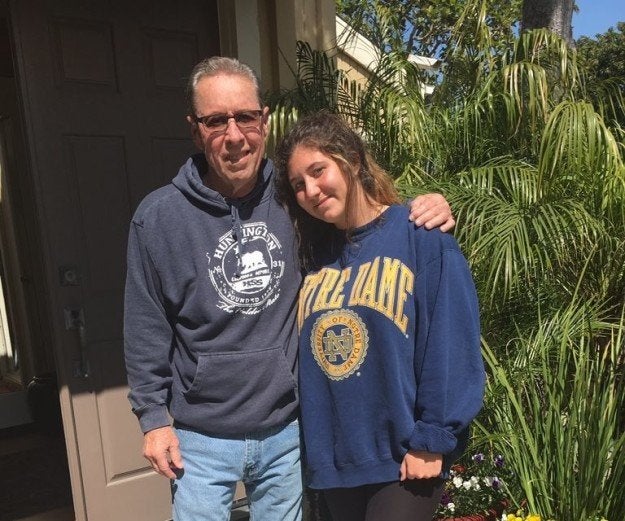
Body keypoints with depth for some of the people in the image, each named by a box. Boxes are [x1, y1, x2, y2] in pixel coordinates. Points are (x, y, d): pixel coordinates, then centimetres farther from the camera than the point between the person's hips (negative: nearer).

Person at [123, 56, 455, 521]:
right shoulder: (158, 217, -10)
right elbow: (147, 328, -4)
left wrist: (425, 208, -13)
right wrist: (153, 417, -2)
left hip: (287, 430, 2)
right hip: (203, 438, -1)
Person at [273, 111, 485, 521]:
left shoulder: (423, 238, -10)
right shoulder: (315, 255, 6)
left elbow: (453, 345, -13)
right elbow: (303, 354, 10)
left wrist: (432, 441, -12)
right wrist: (313, 447, 10)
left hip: (403, 460, -5)